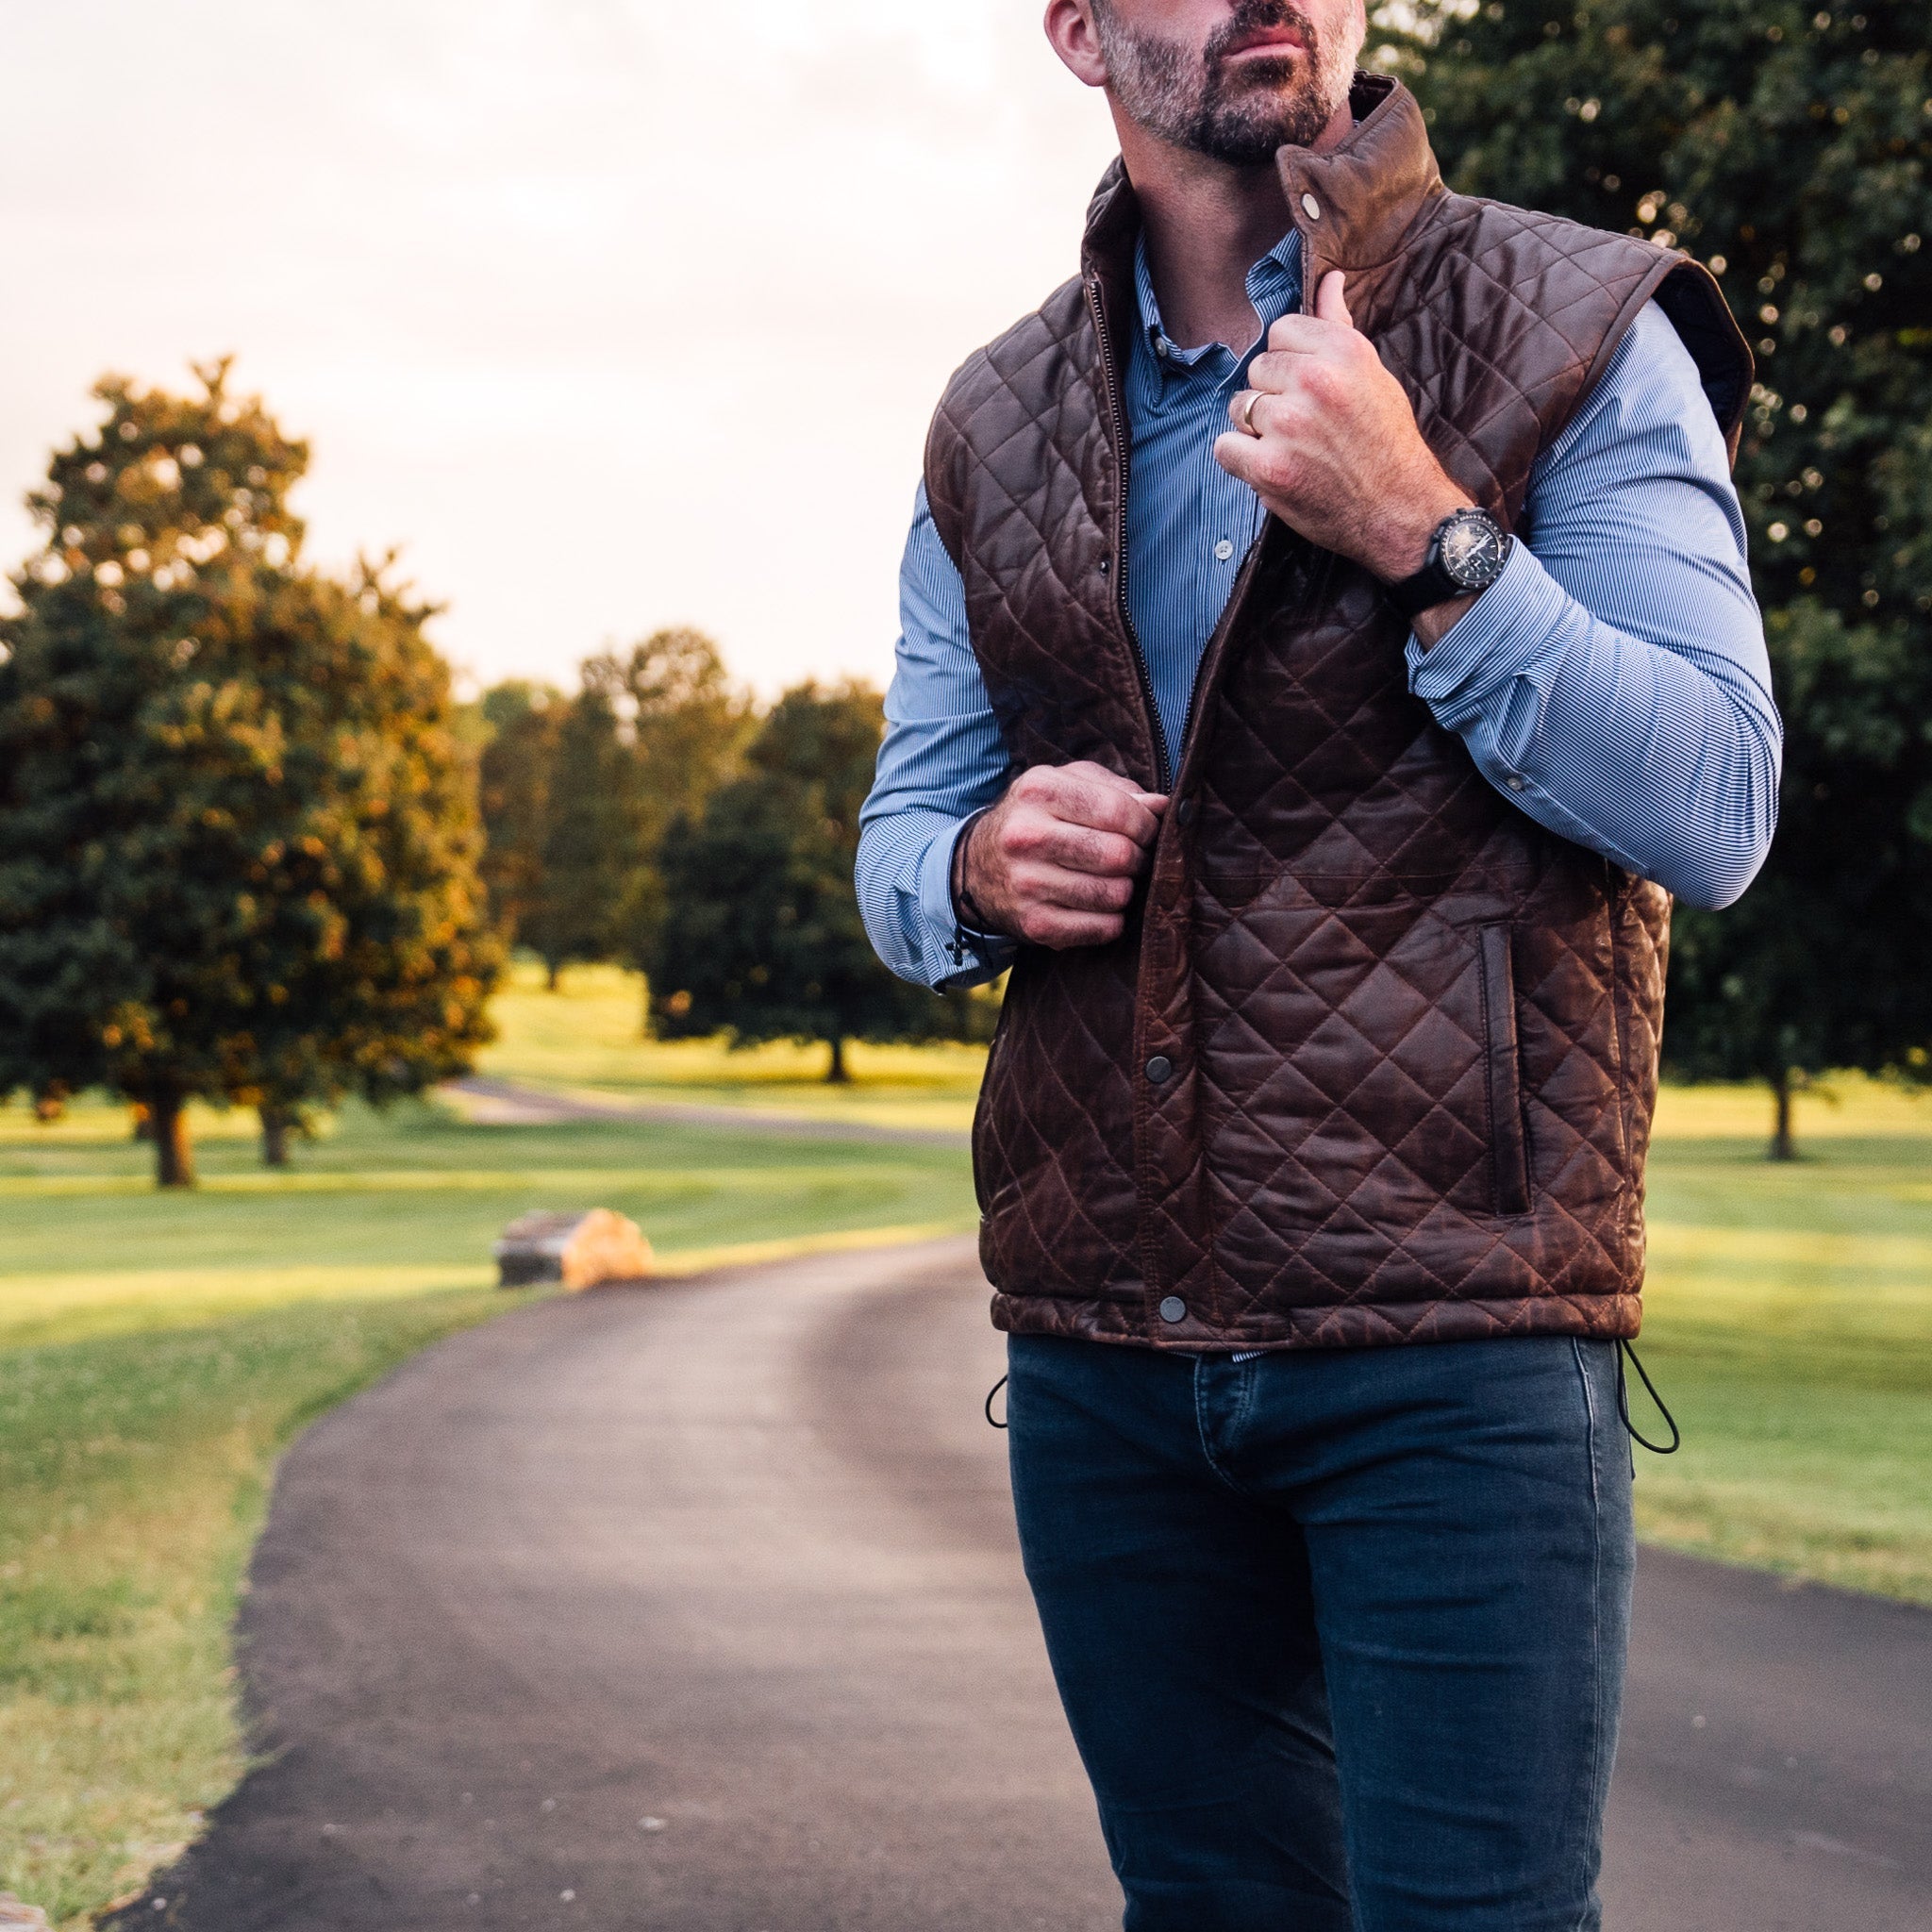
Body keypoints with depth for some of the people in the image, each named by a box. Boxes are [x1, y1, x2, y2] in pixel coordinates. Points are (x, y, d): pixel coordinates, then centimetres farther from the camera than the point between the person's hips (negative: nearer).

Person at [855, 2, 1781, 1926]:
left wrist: (1424, 534, -19)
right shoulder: (994, 428, 13)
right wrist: (982, 872, -8)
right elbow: (897, 841, 15)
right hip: (1099, 1340, 4)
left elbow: (1712, 815, -9)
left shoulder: (1574, 333, -1)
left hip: (1450, 1335, -4)